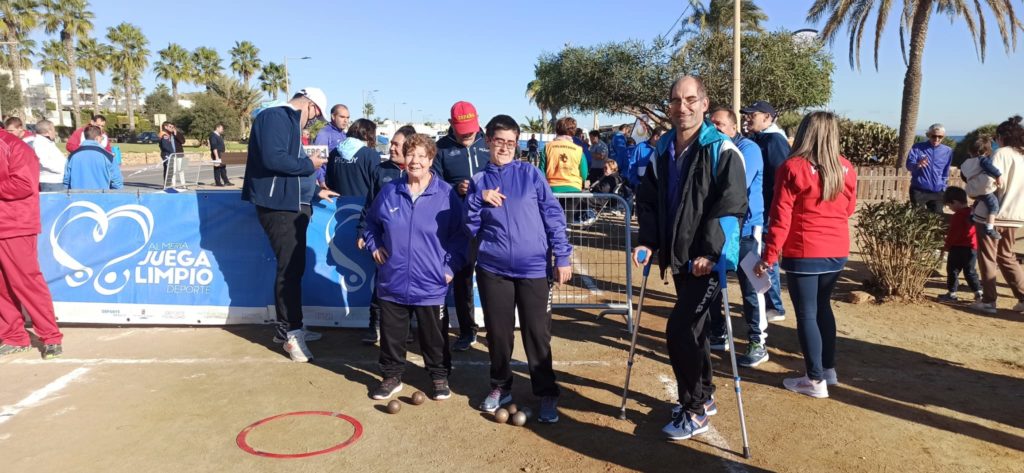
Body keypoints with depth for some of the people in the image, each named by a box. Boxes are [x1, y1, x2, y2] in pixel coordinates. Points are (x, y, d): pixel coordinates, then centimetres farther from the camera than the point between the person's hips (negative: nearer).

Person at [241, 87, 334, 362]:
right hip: (278, 206, -10)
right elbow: (273, 159, -26)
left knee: (294, 267, 13)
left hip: (293, 205, 10)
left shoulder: (289, 122, 20)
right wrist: (309, 164, -14)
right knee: (289, 269, -7)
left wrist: (316, 191, 23)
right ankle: (290, 333, 3)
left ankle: (289, 328, 23)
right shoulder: (275, 117, -11)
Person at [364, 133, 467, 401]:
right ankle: (392, 376, 32)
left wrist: (452, 266, -7)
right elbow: (371, 222, 19)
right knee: (391, 334, 14)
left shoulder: (446, 194, -7)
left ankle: (440, 377, 30)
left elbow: (459, 235, -1)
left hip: (431, 285, -2)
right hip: (393, 282, 3)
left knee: (434, 337, 12)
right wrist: (374, 246, 7)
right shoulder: (389, 192, 1)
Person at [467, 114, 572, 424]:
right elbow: (471, 228, 5)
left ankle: (547, 395, 17)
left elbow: (553, 216, -1)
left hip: (534, 268, -2)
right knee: (498, 333, 12)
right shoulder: (479, 181, 6)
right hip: (493, 269, 2)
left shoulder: (531, 174, 0)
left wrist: (562, 257, -4)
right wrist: (481, 201, -12)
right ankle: (500, 386, 31)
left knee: (537, 334, 3)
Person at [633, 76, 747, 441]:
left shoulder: (722, 150, -10)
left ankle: (694, 411, 8)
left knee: (679, 331, -10)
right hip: (678, 257, 7)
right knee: (692, 329, 17)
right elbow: (647, 200, 13)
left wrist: (710, 253, -23)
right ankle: (704, 397, 35)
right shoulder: (662, 151, 9)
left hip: (709, 259, -7)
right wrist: (648, 242, 0)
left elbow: (731, 206, -16)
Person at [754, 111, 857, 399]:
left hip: (804, 253, -6)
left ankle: (816, 380, 10)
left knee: (806, 314, 4)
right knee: (822, 306, 21)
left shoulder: (793, 168, -13)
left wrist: (769, 257, -8)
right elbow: (849, 209, 15)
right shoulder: (846, 168, 3)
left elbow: (781, 218, -14)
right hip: (837, 252, 6)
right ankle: (828, 369, 29)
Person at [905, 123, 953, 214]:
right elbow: (908, 165, -13)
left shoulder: (948, 151, 7)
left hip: (937, 192, 3)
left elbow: (946, 173, 17)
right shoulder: (917, 148, -2)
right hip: (919, 190, -3)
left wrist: (943, 186, 11)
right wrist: (917, 165, -34)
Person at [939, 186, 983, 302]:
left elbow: (953, 234, -16)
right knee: (970, 271, 16)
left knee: (953, 270, 3)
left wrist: (946, 247, -5)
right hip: (973, 247, 7)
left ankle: (952, 293, 6)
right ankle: (978, 292, 14)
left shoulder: (958, 216, -16)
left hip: (958, 248, -7)